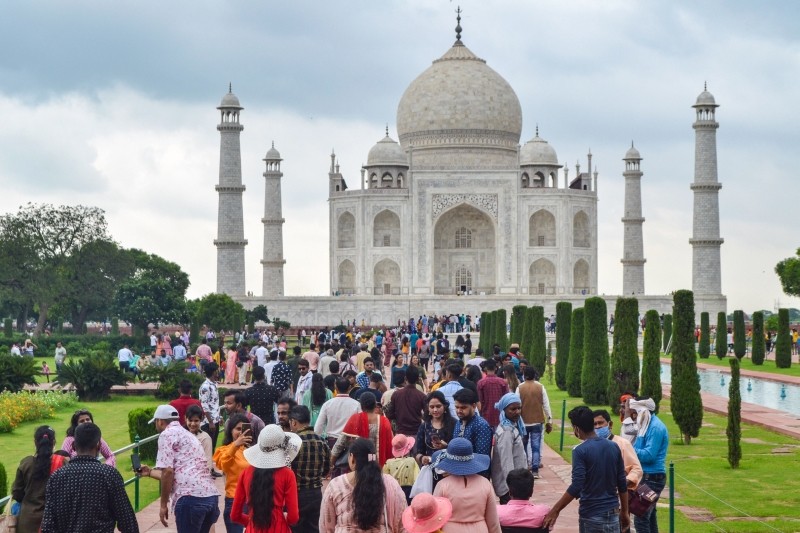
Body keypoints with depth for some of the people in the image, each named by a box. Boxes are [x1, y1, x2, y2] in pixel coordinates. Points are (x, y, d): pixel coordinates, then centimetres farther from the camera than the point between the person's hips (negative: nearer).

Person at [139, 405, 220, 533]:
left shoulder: (167, 434, 2)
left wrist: (163, 505, -3)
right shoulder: (186, 434, 30)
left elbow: (168, 471, -9)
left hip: (192, 498, -8)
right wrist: (150, 472, 47)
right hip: (211, 496, 8)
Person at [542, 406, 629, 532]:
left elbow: (576, 487, -20)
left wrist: (555, 511, -16)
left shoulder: (581, 451, -13)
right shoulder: (613, 447, 4)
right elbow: (622, 484, 8)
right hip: (613, 514, 5)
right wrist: (625, 512, 17)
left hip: (591, 516, -5)